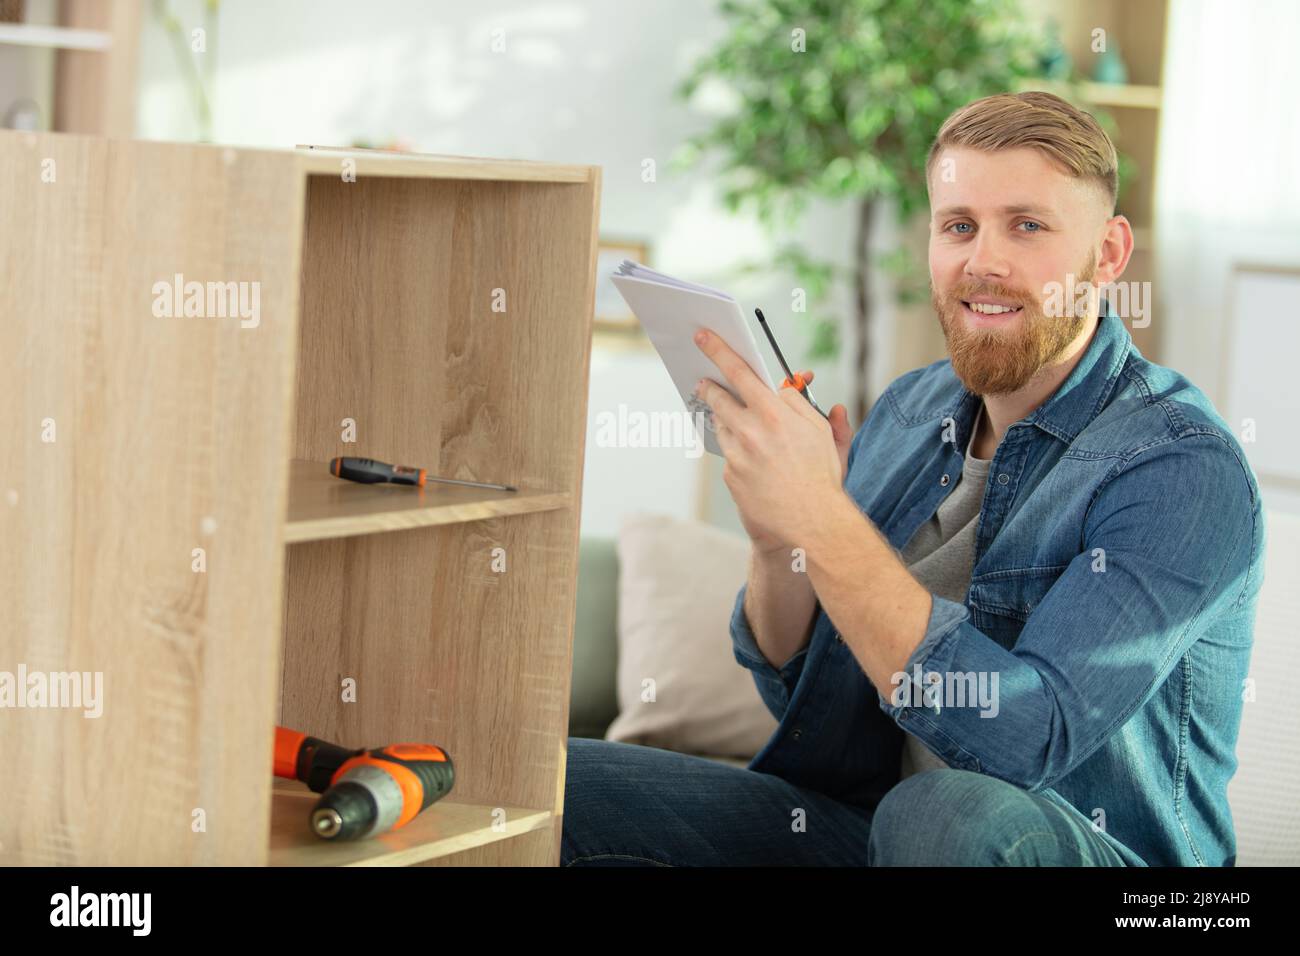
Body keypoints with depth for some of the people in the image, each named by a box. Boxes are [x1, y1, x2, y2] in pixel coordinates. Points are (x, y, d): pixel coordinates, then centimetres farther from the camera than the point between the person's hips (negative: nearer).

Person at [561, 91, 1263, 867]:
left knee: (947, 810, -37)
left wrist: (820, 518, -31)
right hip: (862, 823, 5)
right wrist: (776, 546, -12)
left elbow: (1026, 738, -28)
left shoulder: (1186, 468, -17)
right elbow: (790, 689, 10)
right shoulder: (909, 411, 5)